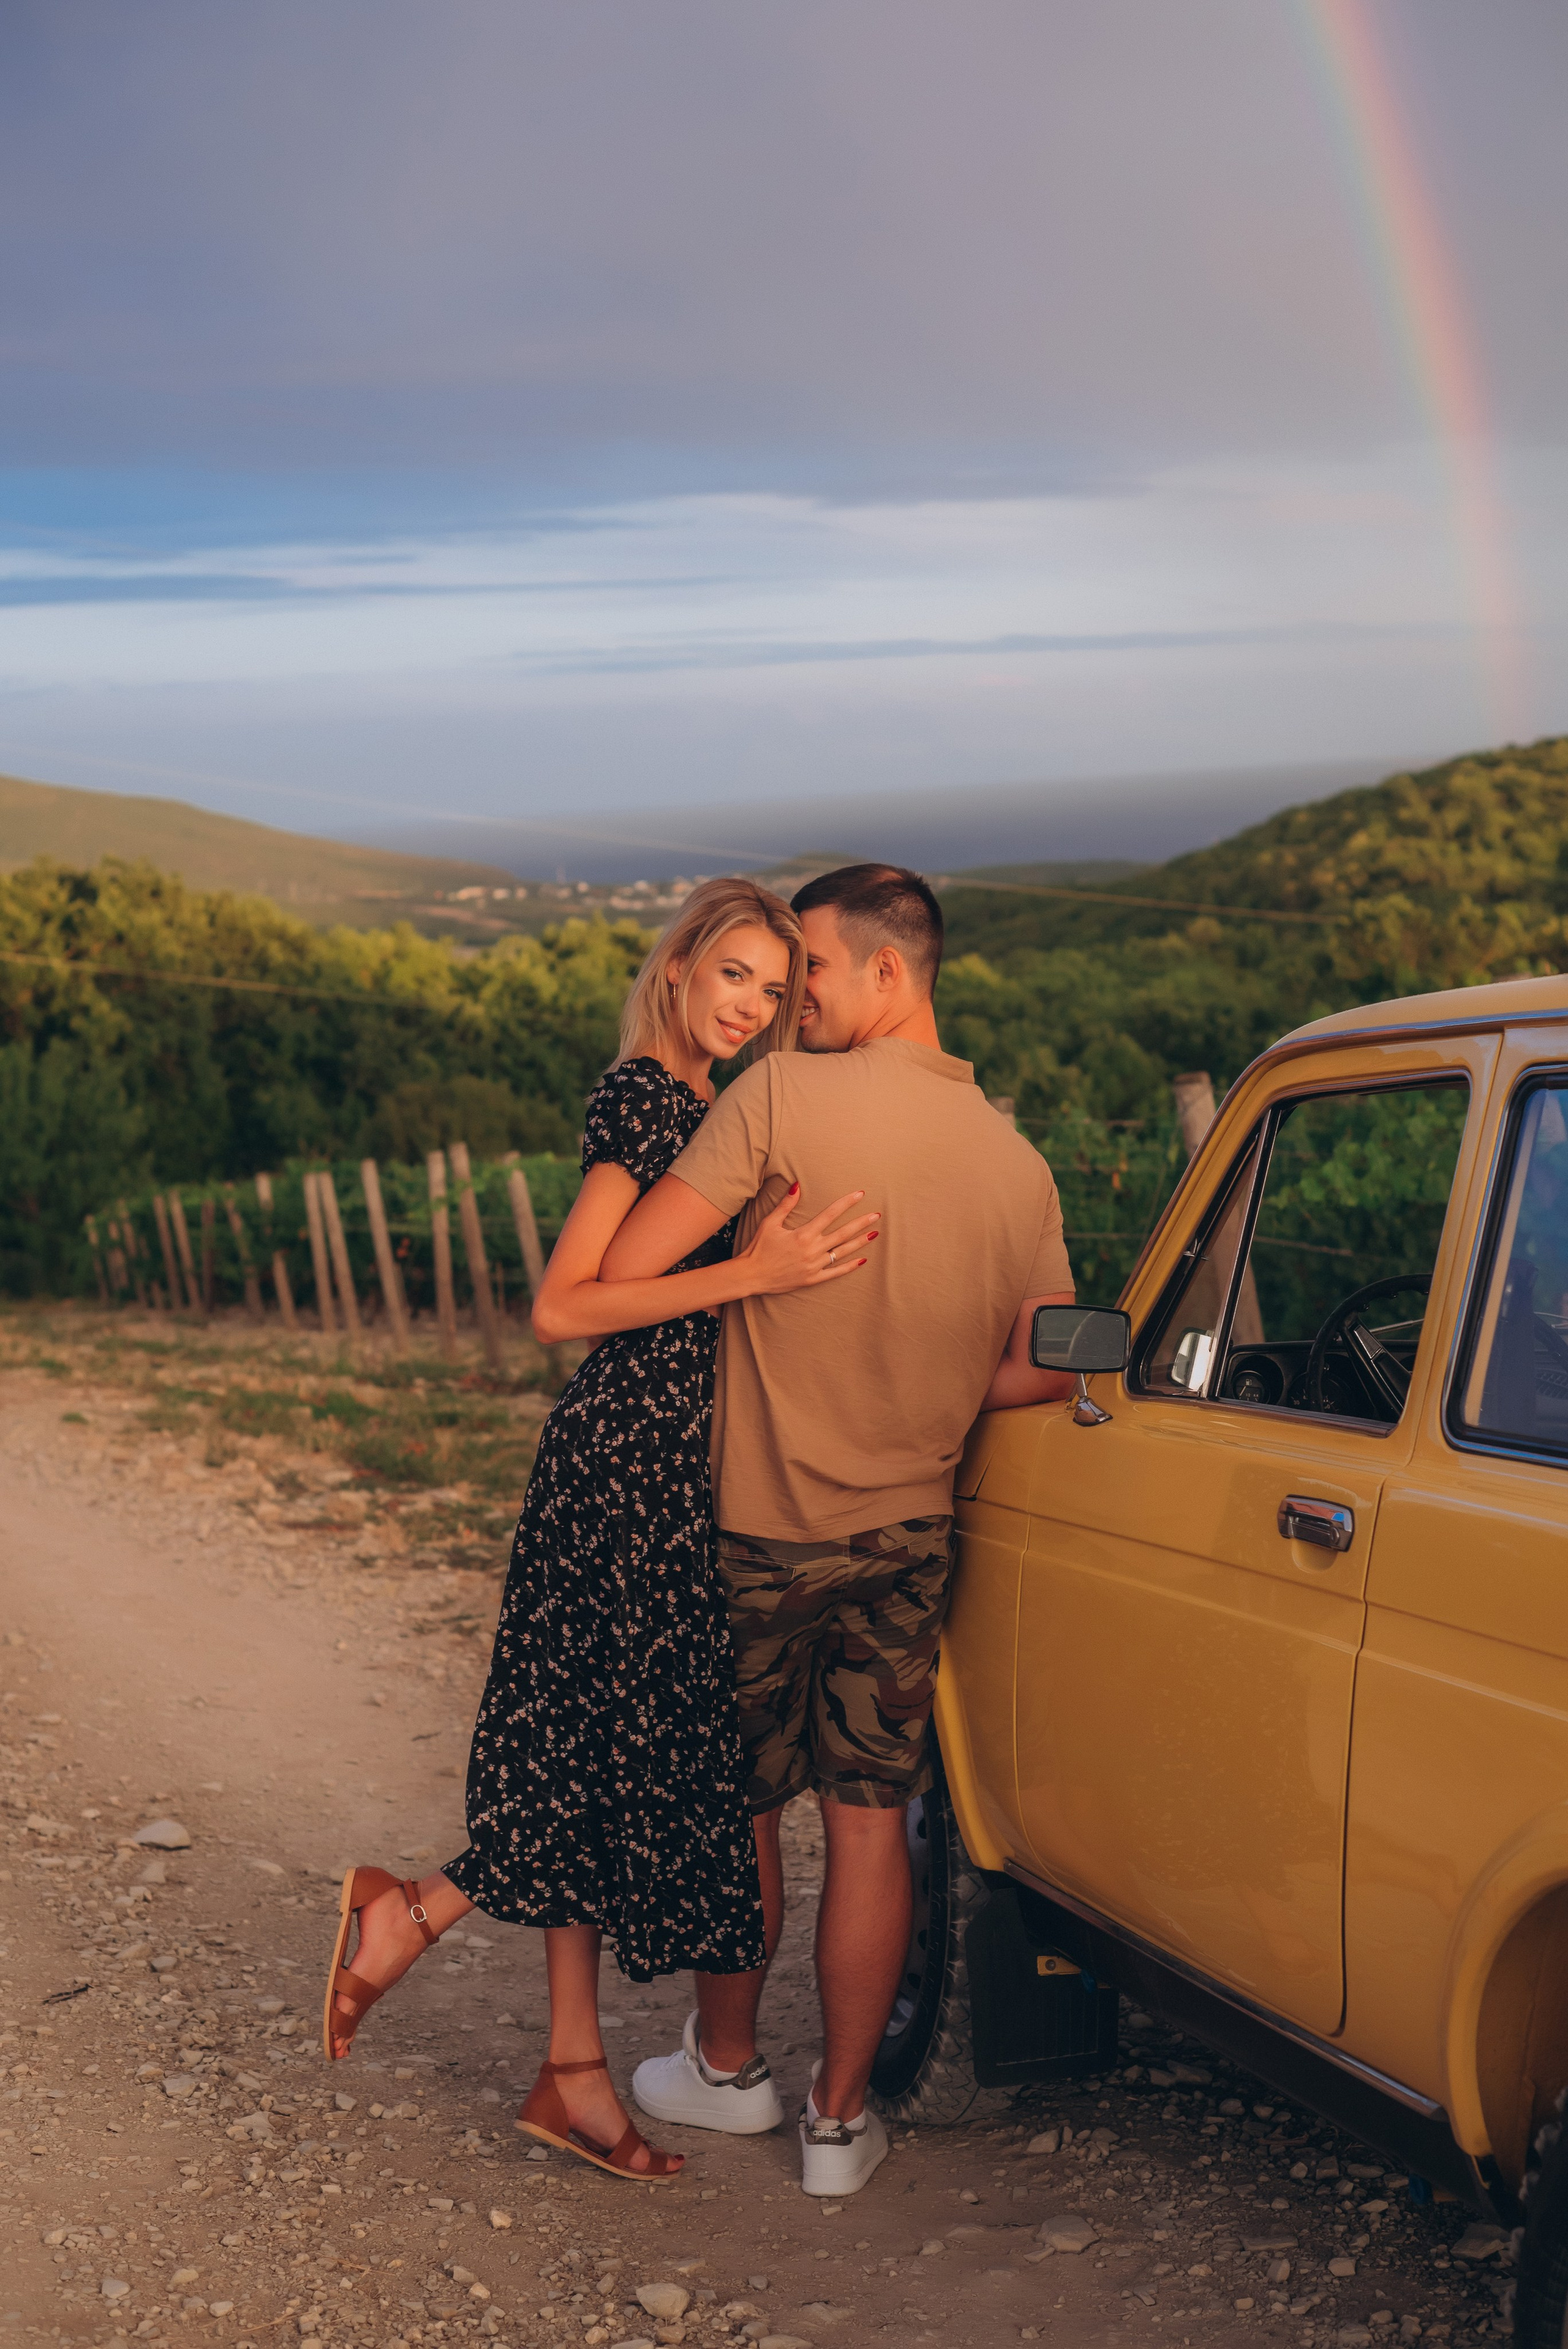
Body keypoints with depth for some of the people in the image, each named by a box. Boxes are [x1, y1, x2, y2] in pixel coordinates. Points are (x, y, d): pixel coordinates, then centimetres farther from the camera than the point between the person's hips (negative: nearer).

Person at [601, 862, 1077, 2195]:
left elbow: (627, 1265, -19)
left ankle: (725, 2066, 31)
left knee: (736, 1807, 15)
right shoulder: (1017, 1163, -3)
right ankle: (841, 2119, 15)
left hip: (759, 1526, -3)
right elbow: (1044, 1371, 1)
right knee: (871, 1824, 9)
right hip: (908, 1536, 3)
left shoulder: (786, 1097, -17)